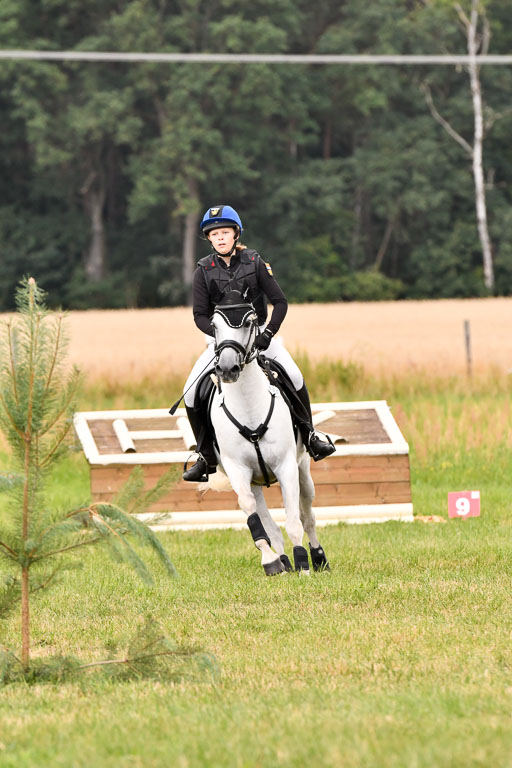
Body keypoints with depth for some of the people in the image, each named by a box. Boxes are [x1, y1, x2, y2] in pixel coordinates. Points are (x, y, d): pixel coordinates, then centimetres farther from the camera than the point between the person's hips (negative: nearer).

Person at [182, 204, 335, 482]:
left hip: (257, 332, -1)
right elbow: (200, 315, -4)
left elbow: (280, 302, -4)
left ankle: (309, 436, -3)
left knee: (294, 377, -23)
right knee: (192, 391, -17)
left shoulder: (255, 263, -6)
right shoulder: (204, 271, -5)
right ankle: (206, 457, -2)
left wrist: (268, 333, -18)